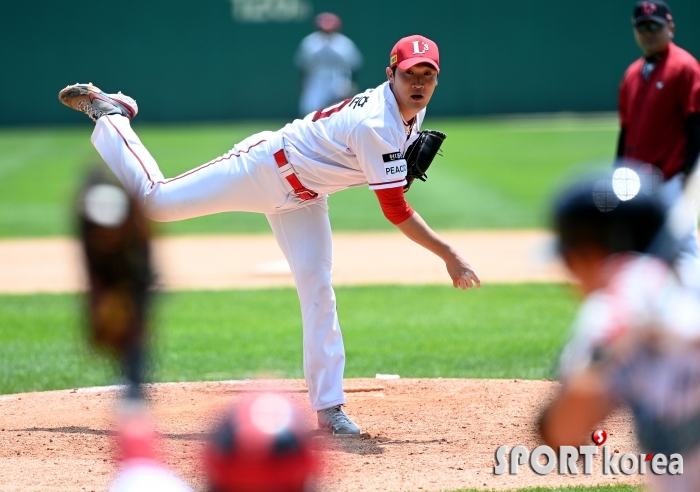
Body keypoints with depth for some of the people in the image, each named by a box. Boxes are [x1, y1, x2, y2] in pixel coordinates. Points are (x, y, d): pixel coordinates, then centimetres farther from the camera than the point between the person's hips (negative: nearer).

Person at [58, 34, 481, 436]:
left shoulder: (412, 111, -5)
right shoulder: (378, 126, -33)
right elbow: (395, 210, -33)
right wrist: (449, 255, -32)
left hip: (302, 196, 8)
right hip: (266, 169, -8)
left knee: (319, 293, -1)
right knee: (153, 199, -1)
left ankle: (329, 408, 1)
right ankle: (108, 114, 22)